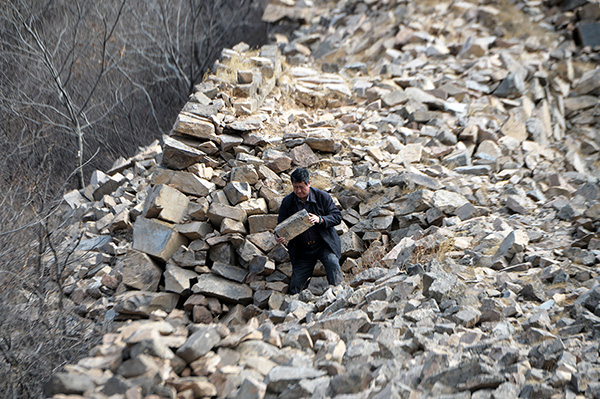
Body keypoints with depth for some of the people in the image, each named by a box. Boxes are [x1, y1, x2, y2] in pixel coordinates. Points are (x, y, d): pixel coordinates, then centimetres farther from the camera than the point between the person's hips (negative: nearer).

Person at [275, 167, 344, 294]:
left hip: (324, 244, -2)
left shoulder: (322, 197, -4)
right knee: (295, 288, -1)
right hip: (302, 249, 2)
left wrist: (320, 219, -22)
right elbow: (281, 224, 8)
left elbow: (337, 216, -4)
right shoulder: (287, 202, 1)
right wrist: (279, 237, -15)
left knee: (332, 263, -32)